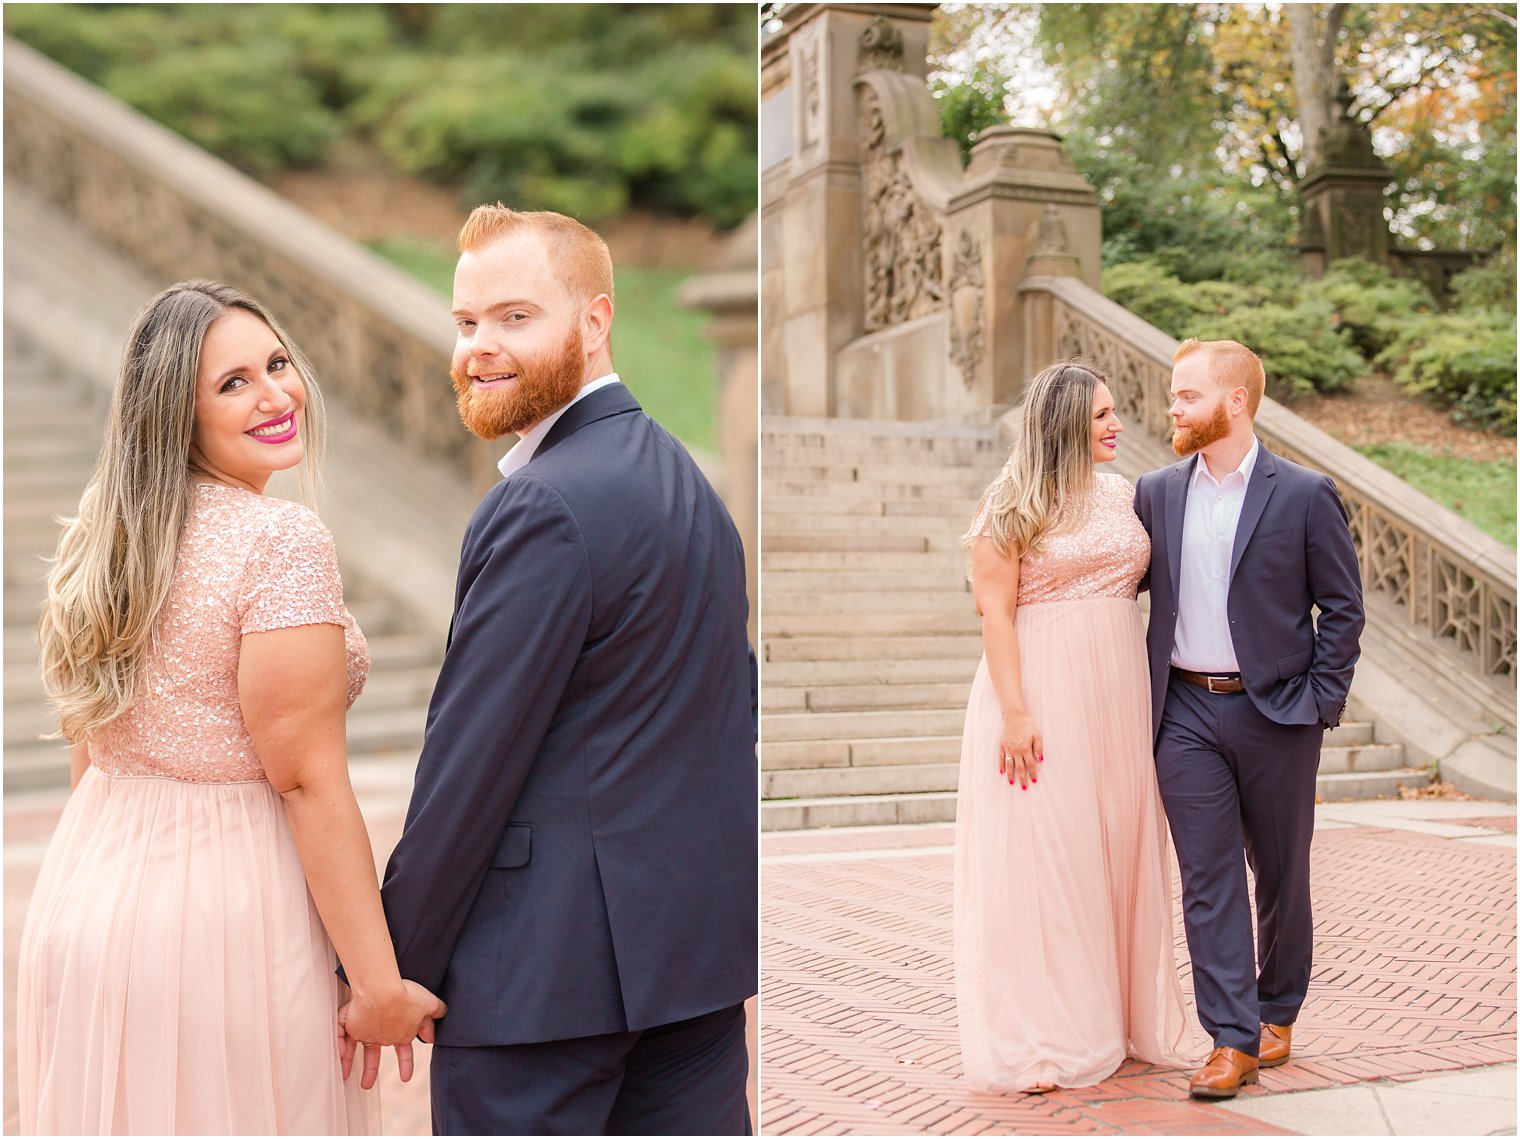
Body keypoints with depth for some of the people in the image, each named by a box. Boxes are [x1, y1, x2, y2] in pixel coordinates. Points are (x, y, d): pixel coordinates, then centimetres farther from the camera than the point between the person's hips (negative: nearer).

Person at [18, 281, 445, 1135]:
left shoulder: (103, 536, 5)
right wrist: (379, 983, -16)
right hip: (228, 916, -7)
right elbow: (307, 780, -20)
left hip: (86, 909, 7)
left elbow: (90, 751, 12)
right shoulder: (283, 542, -18)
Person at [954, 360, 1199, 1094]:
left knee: (1121, 851, 10)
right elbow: (995, 611, -10)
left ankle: (1122, 1014, 25)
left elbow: (1137, 580, 15)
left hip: (1116, 695, 6)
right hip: (1043, 695, -6)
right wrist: (1015, 711, -17)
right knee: (1042, 857, -1)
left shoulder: (1123, 495, 11)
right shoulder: (1013, 506, -6)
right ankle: (1040, 1041, 8)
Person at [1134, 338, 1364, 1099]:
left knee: (1281, 873, 11)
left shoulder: (1305, 495, -3)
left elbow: (1342, 606, -1)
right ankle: (1232, 1041, 5)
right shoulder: (1155, 494, 7)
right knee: (1207, 878, 0)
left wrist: (1321, 704, -7)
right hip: (1187, 714, 2)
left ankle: (1278, 1014, 29)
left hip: (1275, 711, -2)